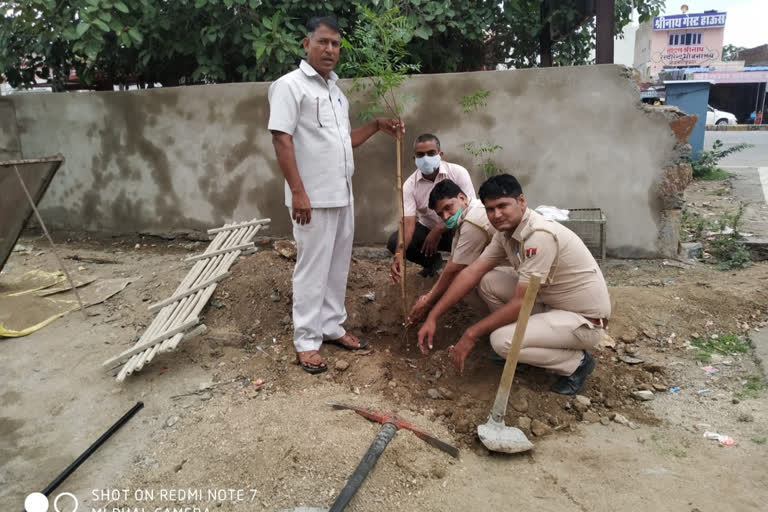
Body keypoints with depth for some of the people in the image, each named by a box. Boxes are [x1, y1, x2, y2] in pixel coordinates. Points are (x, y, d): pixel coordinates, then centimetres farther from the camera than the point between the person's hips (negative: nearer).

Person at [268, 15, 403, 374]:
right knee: (312, 268, -2)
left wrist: (378, 126, 11)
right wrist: (298, 192, -22)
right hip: (313, 197, -8)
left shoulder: (335, 90, 17)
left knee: (338, 265, 14)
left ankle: (331, 326, 27)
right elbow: (282, 140, -16)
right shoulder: (290, 85, -8)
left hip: (343, 195, 8)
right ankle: (306, 340, 10)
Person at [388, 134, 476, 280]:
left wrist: (438, 230, -30)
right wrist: (398, 255, -40)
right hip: (427, 228, 3)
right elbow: (408, 222, -23)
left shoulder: (458, 173, -17)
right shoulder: (409, 185, -14)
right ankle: (432, 261, 8)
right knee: (394, 242, -20)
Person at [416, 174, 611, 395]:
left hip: (585, 319, -8)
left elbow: (520, 303, -28)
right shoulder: (506, 231, -2)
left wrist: (471, 335, -20)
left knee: (502, 341, -24)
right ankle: (530, 337, 10)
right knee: (489, 281, -2)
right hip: (550, 302, 8)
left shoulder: (540, 236, -29)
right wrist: (433, 316, -6)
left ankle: (576, 362, -1)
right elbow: (472, 273, -1)